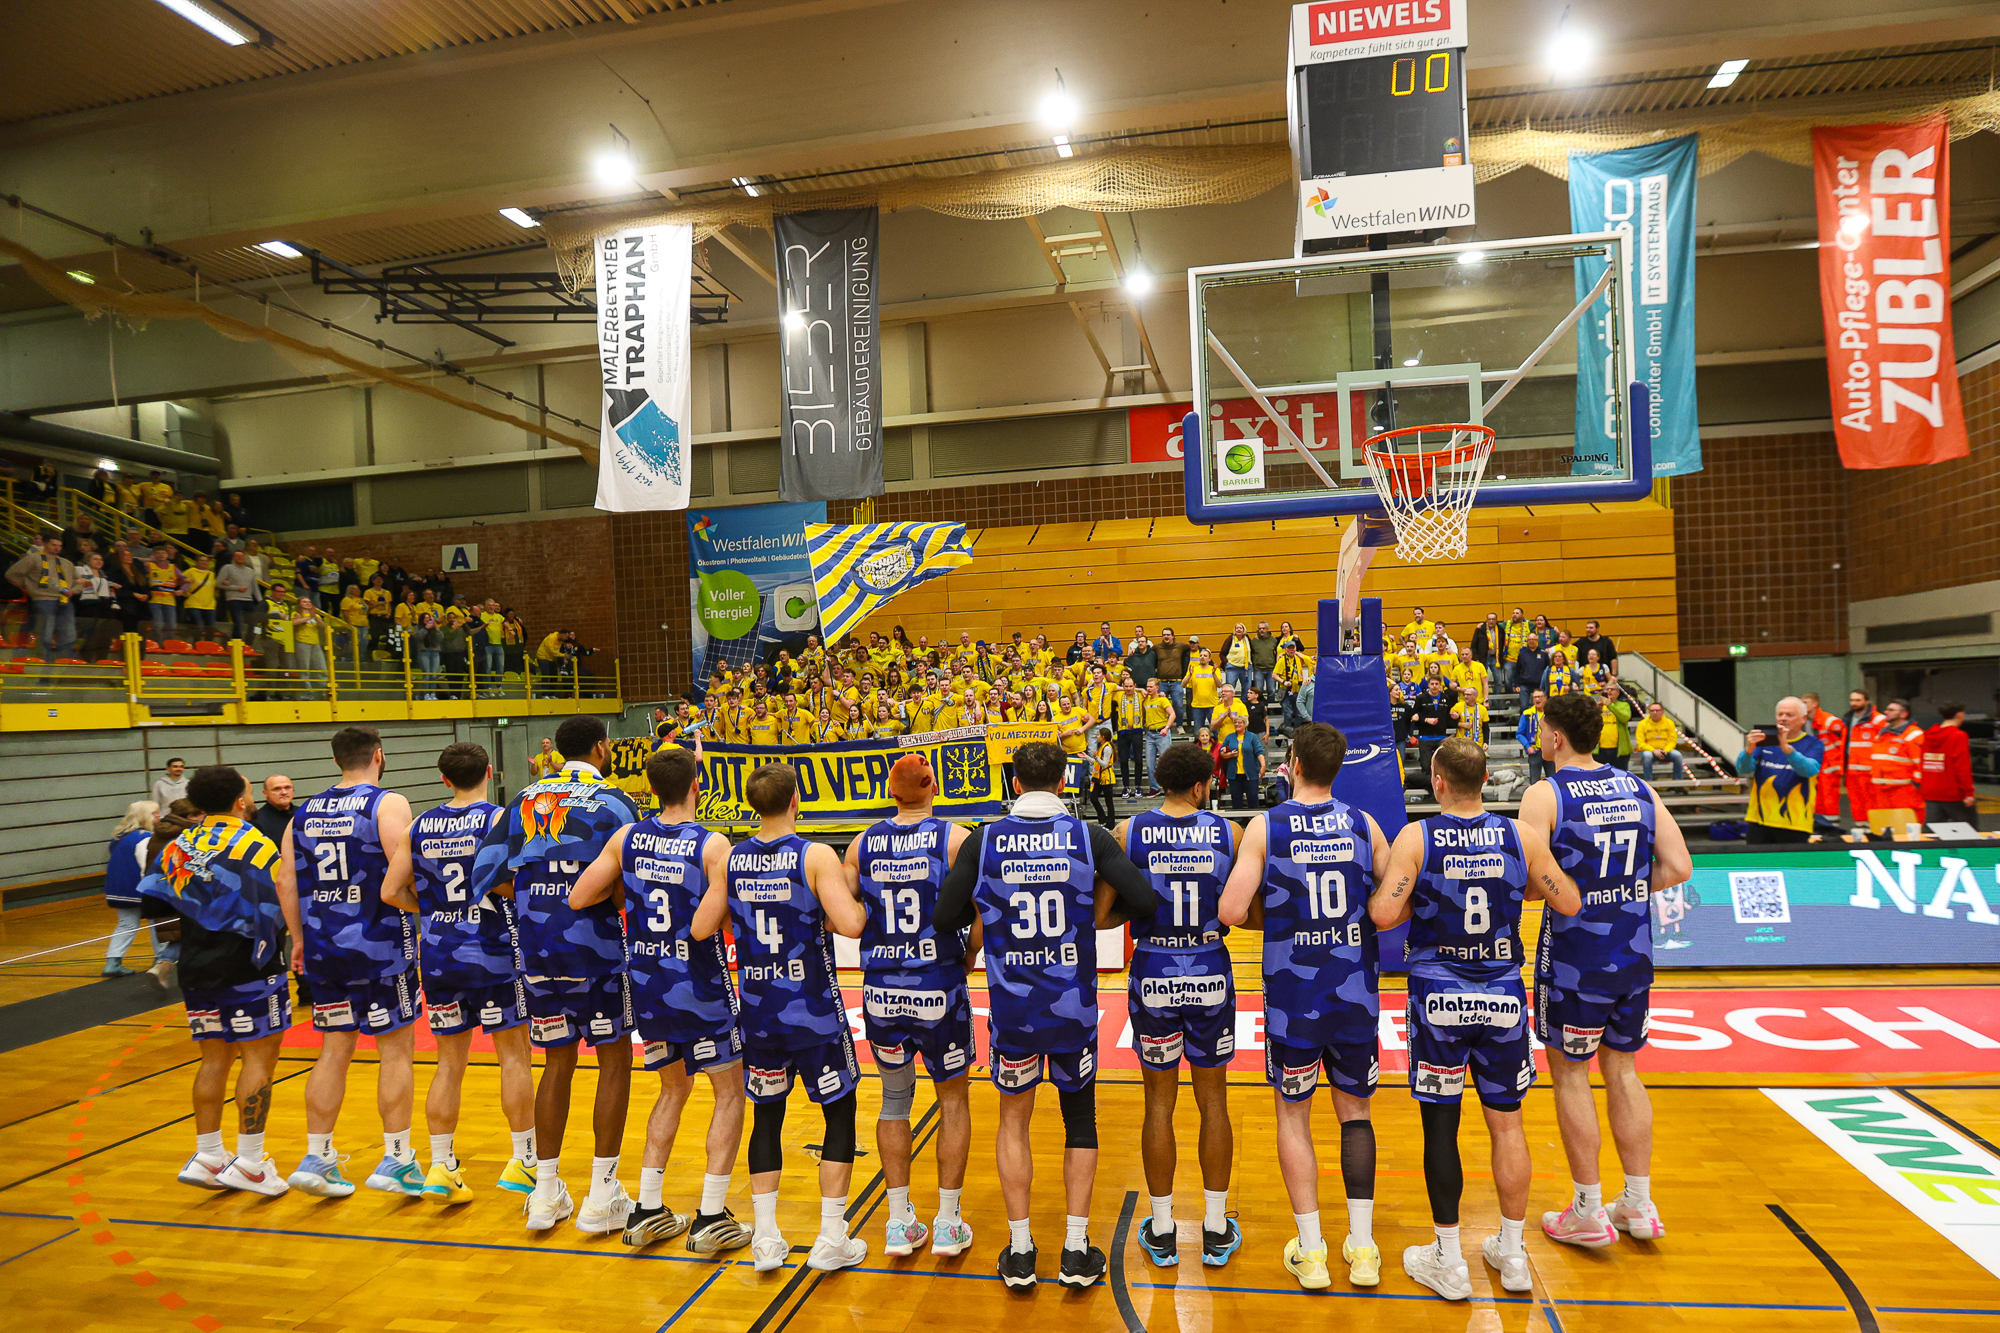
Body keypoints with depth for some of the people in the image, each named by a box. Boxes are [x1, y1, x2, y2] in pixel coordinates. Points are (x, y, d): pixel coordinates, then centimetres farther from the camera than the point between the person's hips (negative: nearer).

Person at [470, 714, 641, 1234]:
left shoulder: (524, 800, 9)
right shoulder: (612, 801, -7)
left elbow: (486, 877, 4)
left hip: (537, 951, 5)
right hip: (595, 945, -5)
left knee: (557, 1064, 17)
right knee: (615, 1061, 8)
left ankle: (546, 1193, 23)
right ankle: (601, 1196, 11)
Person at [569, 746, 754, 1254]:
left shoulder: (627, 839, -3)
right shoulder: (713, 845, -16)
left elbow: (578, 898, -2)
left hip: (645, 984, 5)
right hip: (699, 986, -5)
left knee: (673, 1087, 23)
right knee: (730, 1091, 11)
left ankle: (648, 1210, 24)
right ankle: (711, 1218, 10)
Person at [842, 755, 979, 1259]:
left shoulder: (862, 845, 2)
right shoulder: (957, 839, -7)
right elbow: (980, 919, -13)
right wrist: (968, 959, 5)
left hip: (881, 990, 3)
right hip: (940, 990, -3)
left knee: (894, 1100, 19)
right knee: (954, 1102, 15)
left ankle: (899, 1222, 23)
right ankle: (947, 1224, 19)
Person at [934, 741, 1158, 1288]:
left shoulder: (983, 841, -6)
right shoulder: (1090, 837, -7)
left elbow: (945, 918, -4)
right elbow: (1145, 901, -12)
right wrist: (1098, 917, 8)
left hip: (1011, 1009, 0)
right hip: (1074, 1007, 0)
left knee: (1014, 1119, 20)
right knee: (1080, 1119, 19)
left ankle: (1019, 1250, 23)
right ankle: (1076, 1251, 19)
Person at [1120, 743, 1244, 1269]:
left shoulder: (1128, 833, -7)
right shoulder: (1228, 832, -6)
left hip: (1152, 979, 0)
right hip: (1211, 977, 0)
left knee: (1159, 1104, 12)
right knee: (1213, 1102, 14)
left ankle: (1162, 1233, 22)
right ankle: (1216, 1232, 24)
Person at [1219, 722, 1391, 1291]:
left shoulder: (1265, 828, -9)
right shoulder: (1364, 824, -2)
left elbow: (1231, 912, -15)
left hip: (1291, 995, -2)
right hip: (1356, 994, 2)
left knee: (1293, 1114, 15)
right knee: (1354, 1110, 19)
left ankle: (1310, 1251, 18)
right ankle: (1362, 1248, 22)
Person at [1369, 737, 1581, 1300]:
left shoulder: (1415, 837, -12)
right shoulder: (1521, 836, -4)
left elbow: (1384, 915, -18)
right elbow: (1569, 903, 4)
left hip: (1438, 996, -3)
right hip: (1503, 995, 3)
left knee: (1440, 1124, 8)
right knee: (1507, 1121, 15)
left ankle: (1447, 1262, 19)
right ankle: (1511, 1254, 28)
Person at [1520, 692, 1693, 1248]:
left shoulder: (1545, 794, -14)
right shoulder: (1638, 789, 4)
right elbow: (1679, 868, 2)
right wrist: (1623, 890, 13)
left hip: (1574, 958, -6)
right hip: (1634, 953, 6)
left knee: (1569, 1073, 8)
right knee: (1622, 1069, 18)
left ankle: (1588, 1213, 17)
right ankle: (1639, 1206, 27)